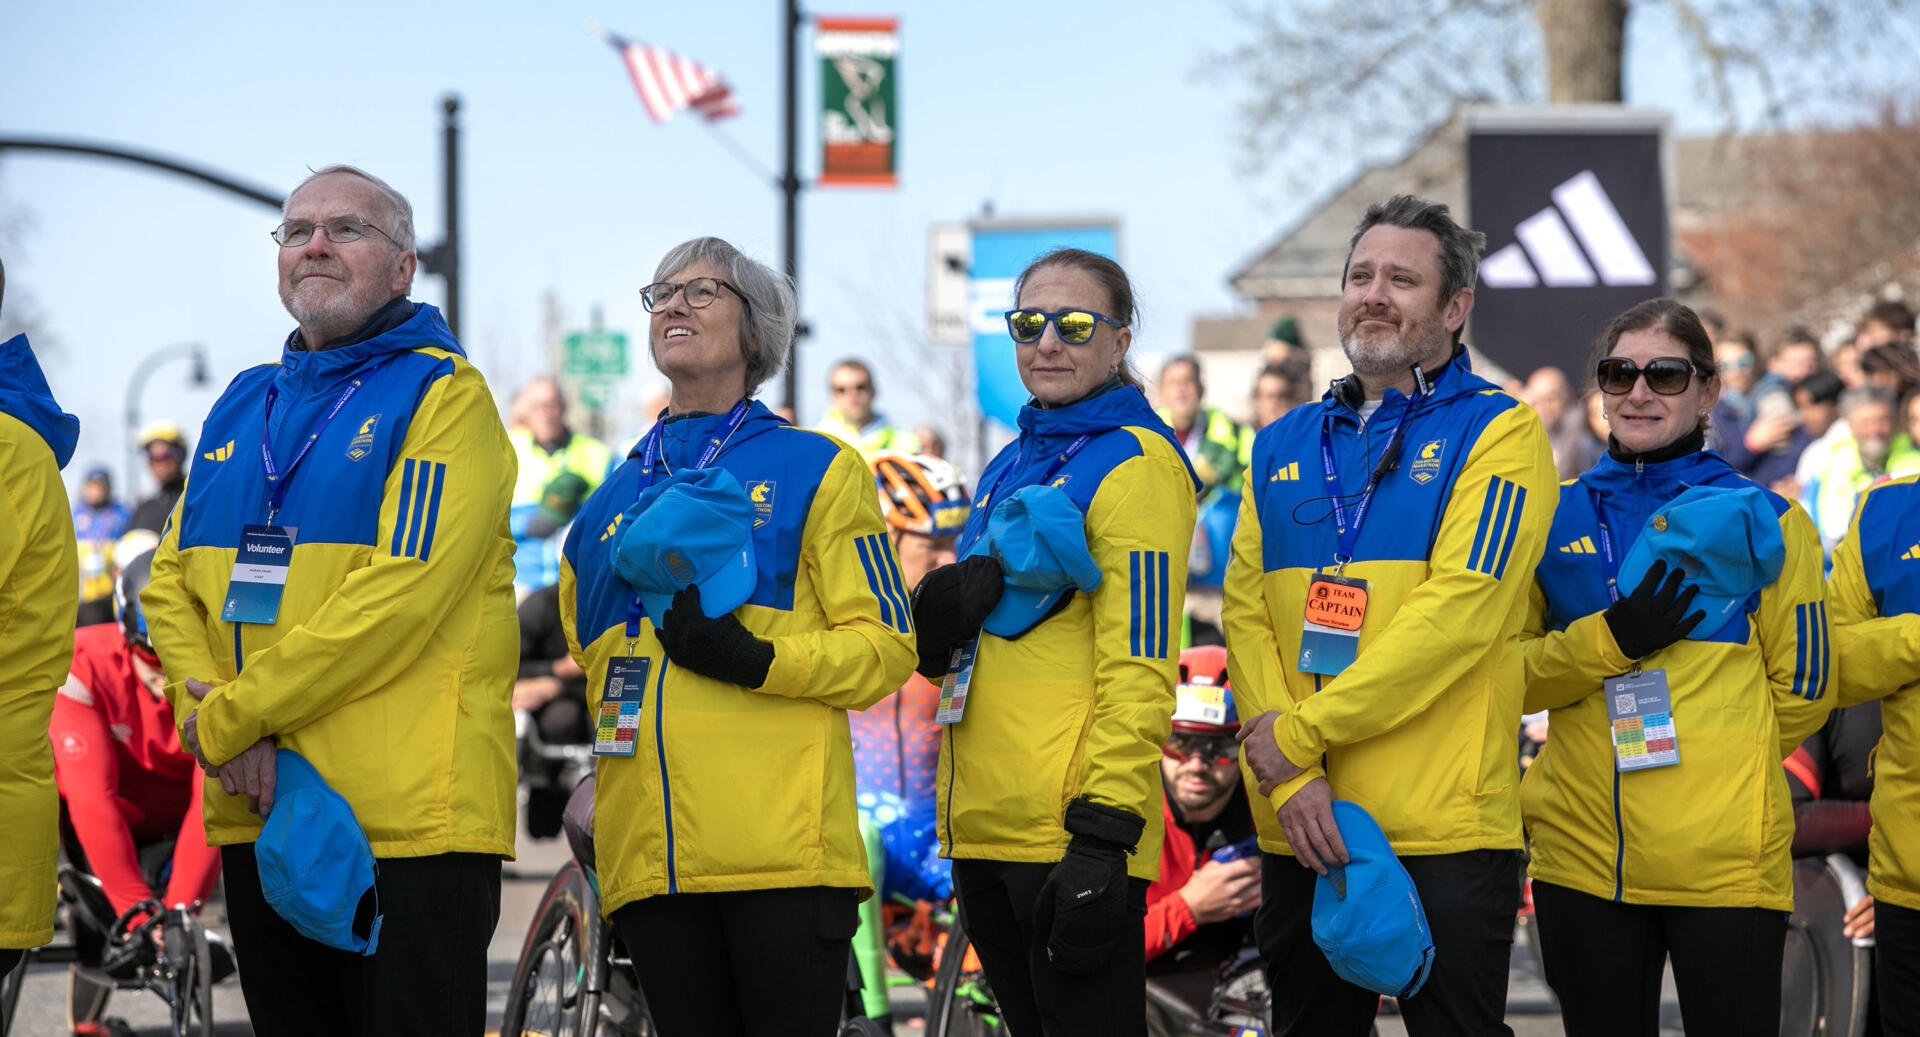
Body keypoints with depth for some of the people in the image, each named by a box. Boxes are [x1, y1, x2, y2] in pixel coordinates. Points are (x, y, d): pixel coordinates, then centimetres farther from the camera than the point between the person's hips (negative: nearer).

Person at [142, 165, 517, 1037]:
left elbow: (400, 596, -15)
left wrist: (226, 721, -13)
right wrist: (215, 717, -8)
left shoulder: (443, 396, -4)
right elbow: (172, 582, 12)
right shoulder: (241, 407, 17)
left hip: (408, 823, -6)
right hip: (256, 815, 6)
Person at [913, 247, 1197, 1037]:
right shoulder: (1012, 467, 19)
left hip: (1069, 828, -9)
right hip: (983, 826, 9)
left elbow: (1140, 667, -14)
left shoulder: (1134, 462, -7)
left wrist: (1104, 831, -21)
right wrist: (940, 611, -1)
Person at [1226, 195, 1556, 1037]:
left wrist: (1301, 732, -13)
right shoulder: (1284, 448, 15)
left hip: (1444, 830, -5)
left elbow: (1458, 614, -13)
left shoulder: (1497, 433, -2)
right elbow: (1246, 613, 5)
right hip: (1298, 831, 5)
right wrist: (1288, 777, -11)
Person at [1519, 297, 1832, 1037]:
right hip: (1582, 850, 3)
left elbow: (1801, 694, 6)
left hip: (1725, 858, -3)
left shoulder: (1761, 519, 3)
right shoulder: (1556, 518, 11)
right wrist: (1607, 641, -9)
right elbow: (1508, 675, 7)